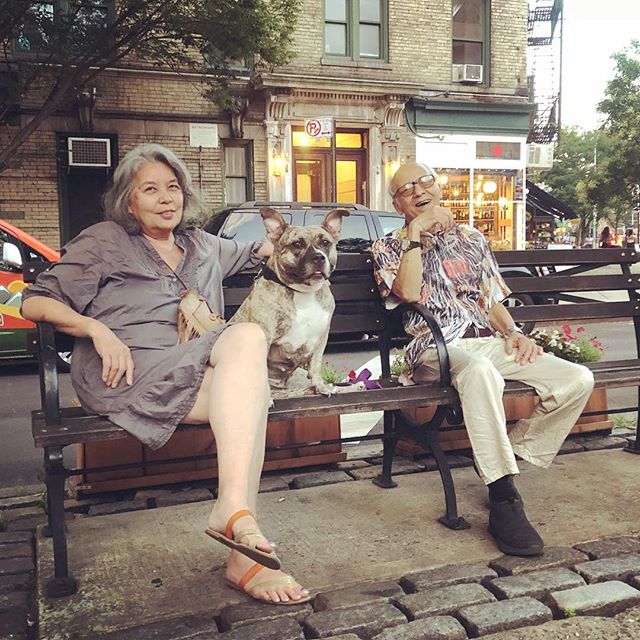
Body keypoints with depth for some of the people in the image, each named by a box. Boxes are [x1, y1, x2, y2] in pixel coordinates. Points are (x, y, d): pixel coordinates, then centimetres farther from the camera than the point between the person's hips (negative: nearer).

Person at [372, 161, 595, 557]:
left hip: (489, 342, 6)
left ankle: (510, 456, -2)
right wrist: (417, 232, -8)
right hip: (437, 347, -5)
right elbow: (409, 292, -10)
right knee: (479, 371, -42)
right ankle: (504, 500, -34)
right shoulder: (389, 247, 11)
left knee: (578, 380, -15)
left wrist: (514, 332, 4)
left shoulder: (472, 239, 25)